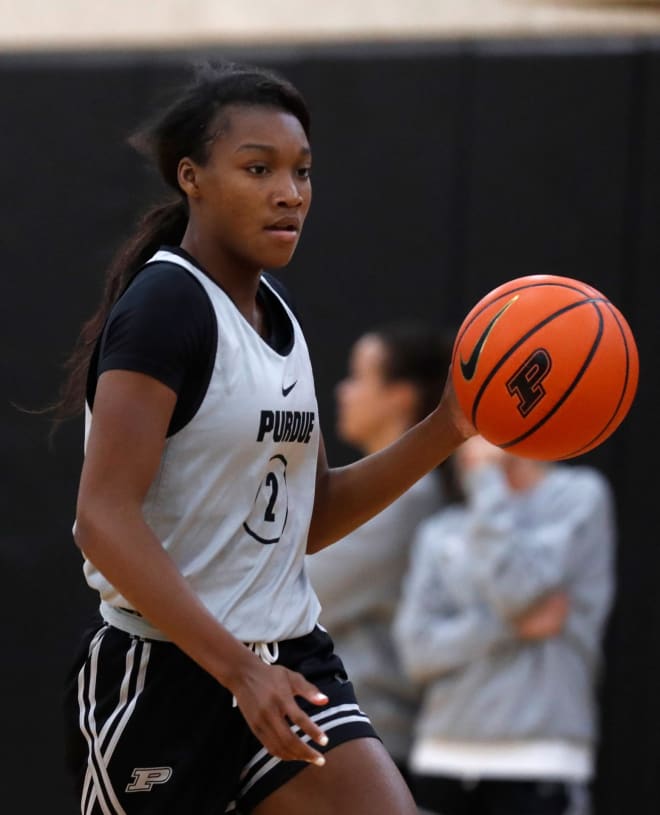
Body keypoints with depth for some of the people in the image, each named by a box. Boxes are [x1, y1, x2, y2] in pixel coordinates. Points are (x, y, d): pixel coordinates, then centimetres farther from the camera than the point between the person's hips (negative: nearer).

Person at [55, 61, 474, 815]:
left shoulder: (275, 313, 11)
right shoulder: (167, 301, -14)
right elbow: (106, 521, -22)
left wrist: (445, 432, 4)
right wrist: (239, 670, -28)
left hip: (288, 663, 7)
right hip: (162, 674, -7)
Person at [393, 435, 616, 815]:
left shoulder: (580, 496, 0)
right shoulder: (441, 532, 12)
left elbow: (517, 587, -14)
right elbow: (419, 648, 2)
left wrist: (487, 478, -5)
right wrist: (513, 626, -11)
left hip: (540, 760, -5)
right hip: (443, 759, 5)